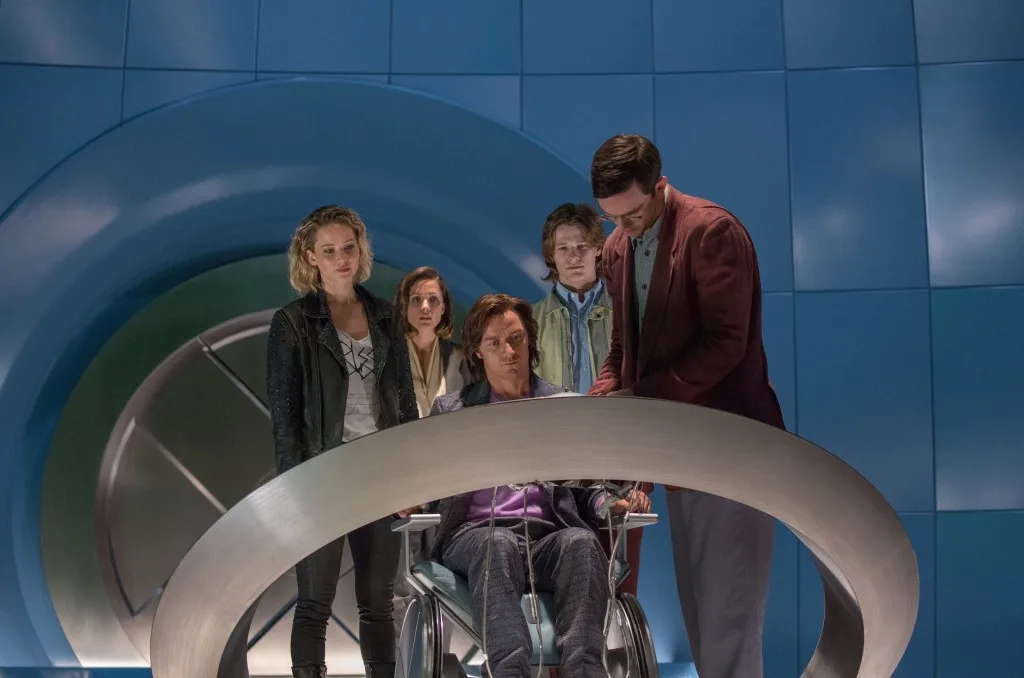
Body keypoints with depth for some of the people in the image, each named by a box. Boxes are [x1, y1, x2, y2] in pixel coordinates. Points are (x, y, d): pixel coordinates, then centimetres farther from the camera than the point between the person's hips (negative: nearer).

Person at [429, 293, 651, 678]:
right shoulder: (450, 410, 19)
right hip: (477, 534, -1)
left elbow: (584, 490, 18)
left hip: (548, 537, 1)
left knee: (581, 541, -34)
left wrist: (612, 504, -5)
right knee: (500, 544, -37)